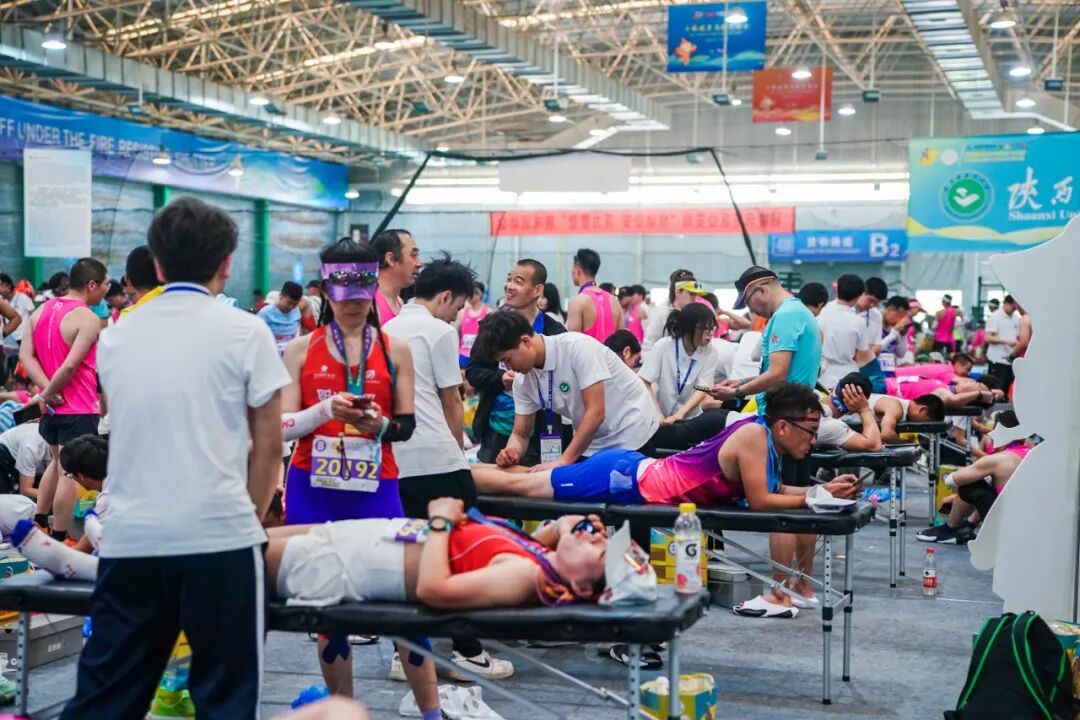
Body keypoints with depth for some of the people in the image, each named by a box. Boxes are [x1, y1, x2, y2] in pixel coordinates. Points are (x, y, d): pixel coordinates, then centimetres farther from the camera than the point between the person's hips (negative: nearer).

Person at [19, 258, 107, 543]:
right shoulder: (88, 319, -16)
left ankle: (37, 523, 28)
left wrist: (46, 390, -7)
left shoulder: (42, 310, 9)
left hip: (54, 405, 8)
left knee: (58, 462, 25)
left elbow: (26, 354, 1)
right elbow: (70, 366, -25)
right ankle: (57, 540, 4)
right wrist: (48, 392, -11)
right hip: (79, 408, -8)